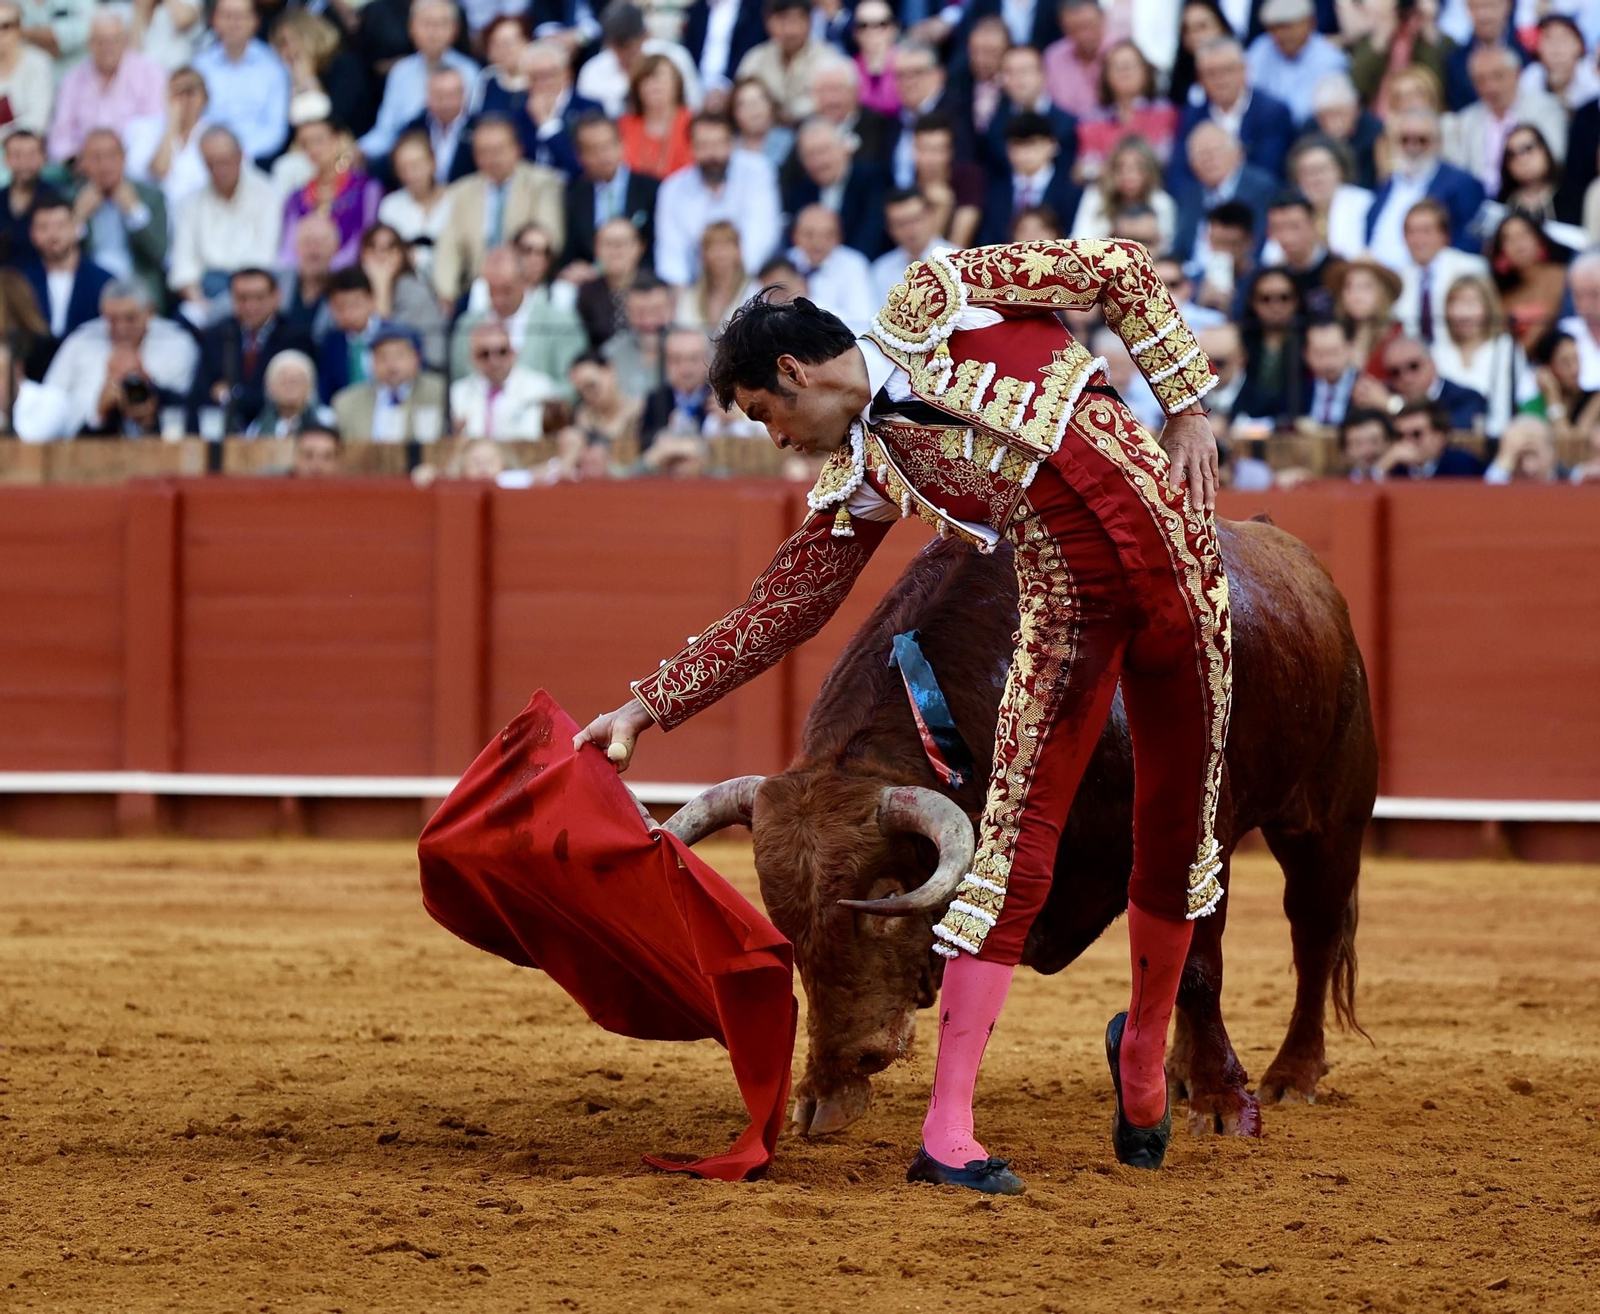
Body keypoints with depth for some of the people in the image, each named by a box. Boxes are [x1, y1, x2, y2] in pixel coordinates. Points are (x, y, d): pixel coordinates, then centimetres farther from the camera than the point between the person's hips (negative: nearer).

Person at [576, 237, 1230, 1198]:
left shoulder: (941, 300, -2)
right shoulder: (860, 484, 4)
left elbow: (1121, 270, 1)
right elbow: (774, 616, 9)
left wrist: (1188, 407, -5)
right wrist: (648, 708, 7)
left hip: (1178, 557, -1)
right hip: (1065, 607, 1)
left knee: (1178, 837, 8)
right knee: (1016, 855, -10)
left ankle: (1145, 1050, 33)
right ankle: (949, 1129, -12)